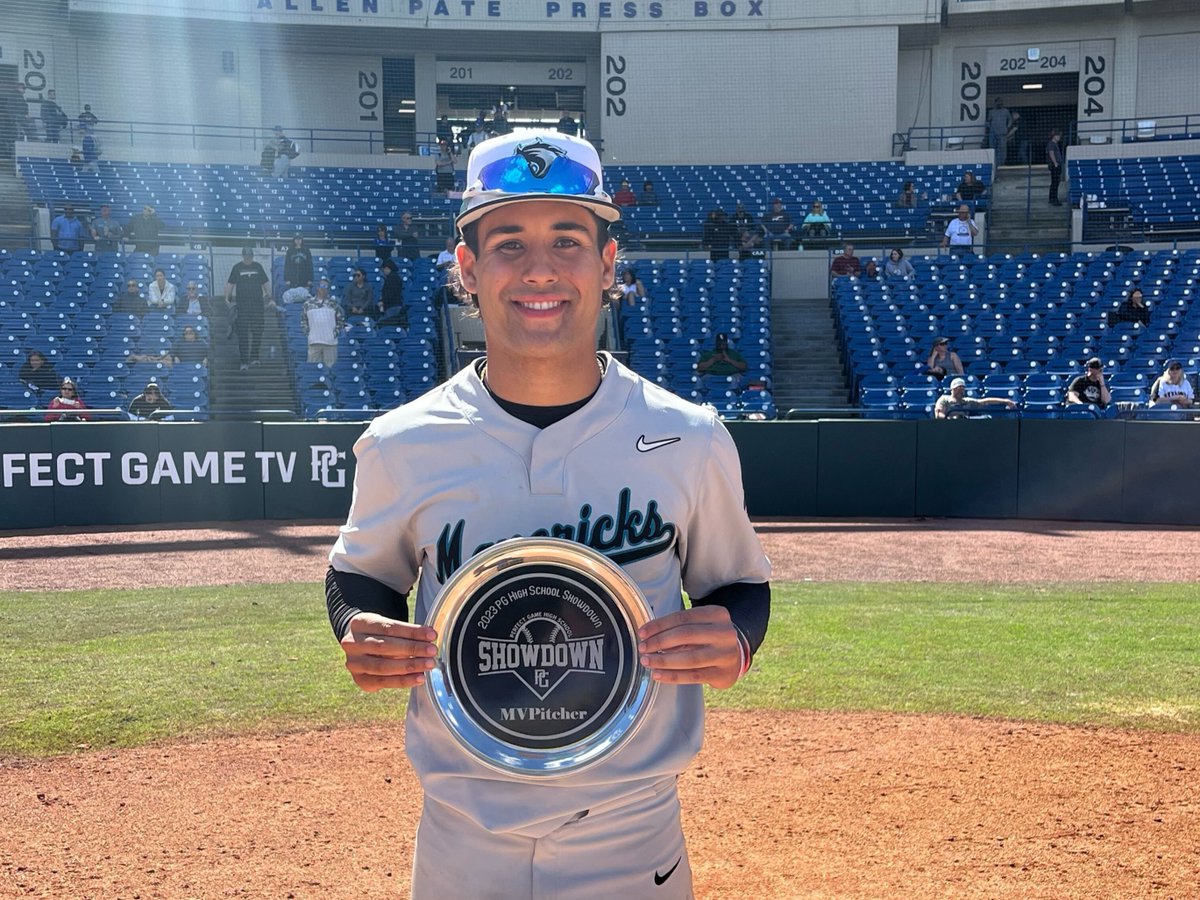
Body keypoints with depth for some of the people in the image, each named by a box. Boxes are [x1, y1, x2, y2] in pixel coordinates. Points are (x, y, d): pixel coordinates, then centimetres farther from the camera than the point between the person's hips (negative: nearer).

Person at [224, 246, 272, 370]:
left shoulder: (258, 267, 10)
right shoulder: (237, 267, 5)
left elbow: (265, 283, 14)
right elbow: (230, 283, 5)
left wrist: (269, 298, 8)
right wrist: (227, 298, -5)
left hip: (258, 304, 2)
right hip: (242, 304, -2)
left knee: (257, 332, 2)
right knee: (243, 334, -3)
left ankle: (254, 357, 14)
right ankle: (244, 361, -2)